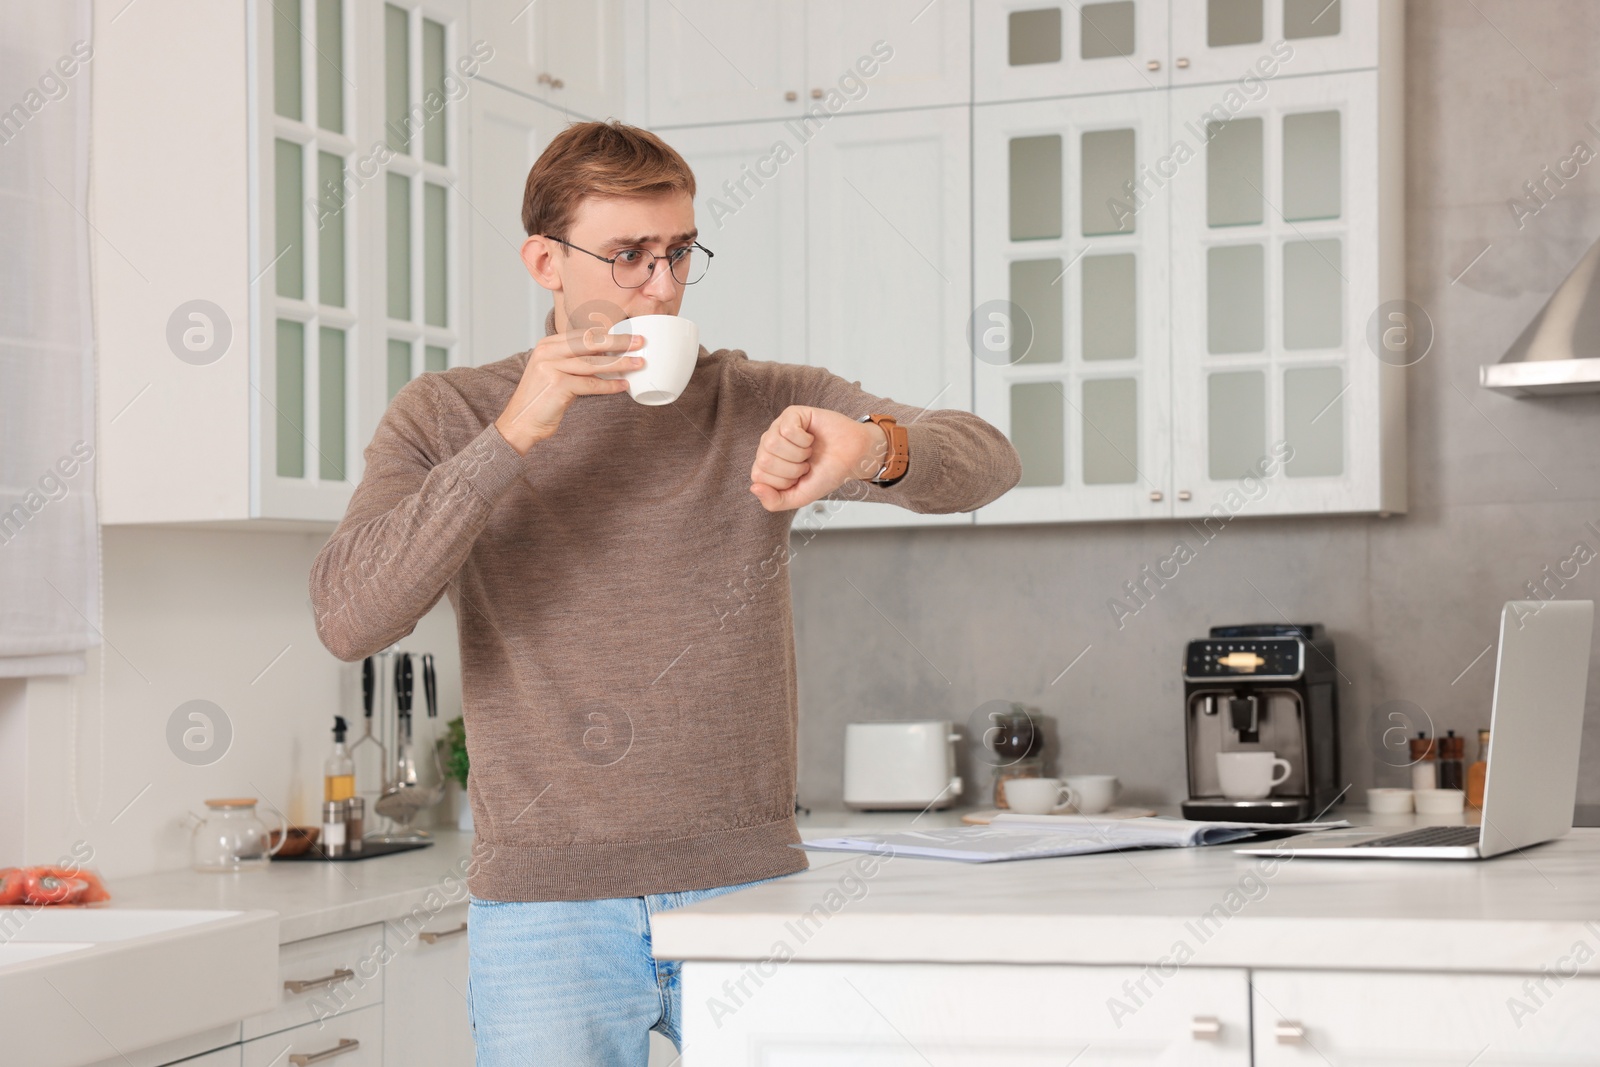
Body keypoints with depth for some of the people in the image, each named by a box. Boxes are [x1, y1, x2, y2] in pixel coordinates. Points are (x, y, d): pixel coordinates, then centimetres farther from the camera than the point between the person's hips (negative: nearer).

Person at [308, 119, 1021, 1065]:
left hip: (747, 885, 1)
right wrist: (511, 440, -19)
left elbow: (988, 460, -6)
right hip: (544, 910, -1)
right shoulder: (447, 418, 3)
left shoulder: (759, 403, 5)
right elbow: (349, 619, -11)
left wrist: (872, 449, -29)